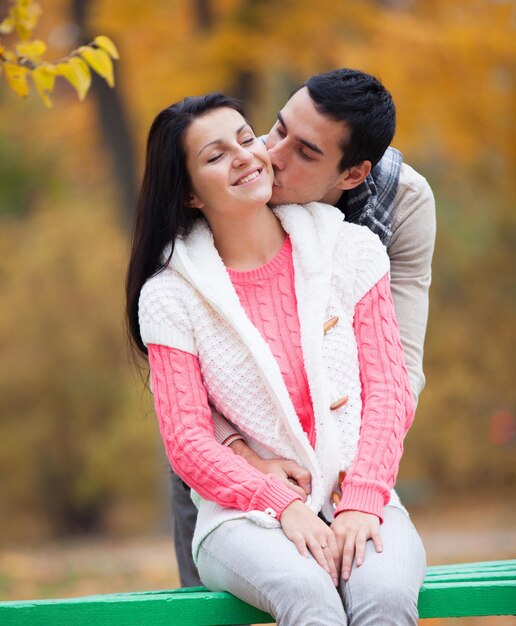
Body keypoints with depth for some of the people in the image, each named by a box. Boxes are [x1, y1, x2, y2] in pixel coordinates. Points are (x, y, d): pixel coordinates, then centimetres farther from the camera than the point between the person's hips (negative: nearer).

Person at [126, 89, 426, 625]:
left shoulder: (351, 250, 7)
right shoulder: (170, 297, 2)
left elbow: (388, 392, 4)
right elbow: (188, 442, -2)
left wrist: (361, 502, -13)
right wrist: (285, 506, -17)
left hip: (359, 499, 2)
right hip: (244, 515, -2)